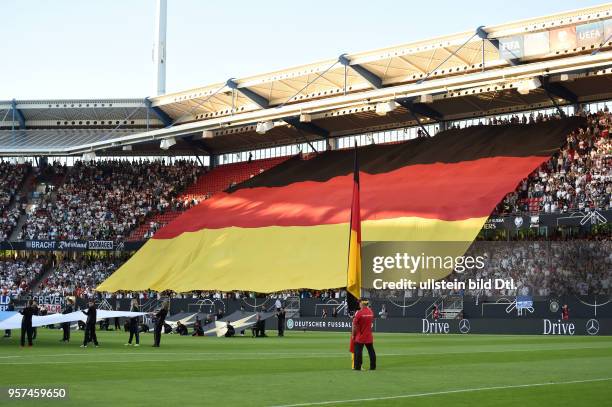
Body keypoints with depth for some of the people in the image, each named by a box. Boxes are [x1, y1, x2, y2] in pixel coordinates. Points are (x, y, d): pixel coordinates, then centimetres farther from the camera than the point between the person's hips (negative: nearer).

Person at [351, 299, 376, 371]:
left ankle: (357, 367, -3)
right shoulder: (371, 312, 2)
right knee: (371, 351, 11)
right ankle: (373, 366, 16)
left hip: (360, 337, -5)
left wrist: (353, 335, -1)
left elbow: (354, 325, -11)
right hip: (369, 336, 5)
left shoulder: (359, 313, -15)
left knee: (358, 351, -1)